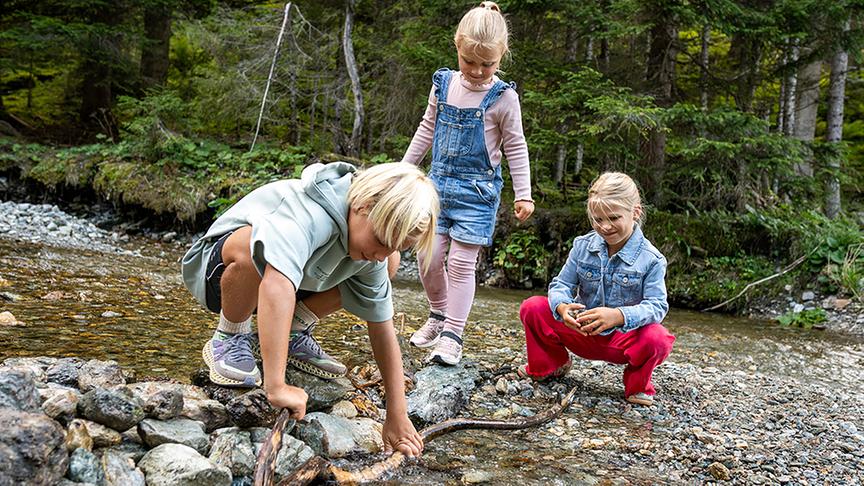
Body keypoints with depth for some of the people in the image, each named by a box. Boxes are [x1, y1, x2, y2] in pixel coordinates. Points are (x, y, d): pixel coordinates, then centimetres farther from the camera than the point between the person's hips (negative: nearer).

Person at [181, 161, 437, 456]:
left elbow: (382, 327, -12)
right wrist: (276, 388, -58)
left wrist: (398, 417, -14)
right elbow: (277, 285, -54)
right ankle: (229, 340, -12)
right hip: (218, 266, -6)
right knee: (253, 250, -40)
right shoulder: (309, 214, -39)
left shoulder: (370, 252, -14)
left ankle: (288, 334, 8)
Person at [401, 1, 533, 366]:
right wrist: (404, 168, 17)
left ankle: (452, 335, 2)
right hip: (439, 184, 4)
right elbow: (427, 130, 15)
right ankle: (438, 315, 27)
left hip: (477, 189, -4)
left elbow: (516, 148, -3)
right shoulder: (443, 85, 3)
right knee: (428, 256, 3)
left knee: (462, 262, -5)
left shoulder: (503, 98, -9)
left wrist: (523, 195, -8)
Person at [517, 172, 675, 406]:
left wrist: (619, 316, -42)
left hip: (624, 337, -3)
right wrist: (562, 306, -30)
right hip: (581, 332, 3)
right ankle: (549, 365, 13)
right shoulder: (583, 246, -4)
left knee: (657, 339, -36)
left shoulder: (651, 259, -14)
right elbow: (562, 284, -4)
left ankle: (637, 384, 1)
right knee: (532, 308, -16)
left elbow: (656, 306, -22)